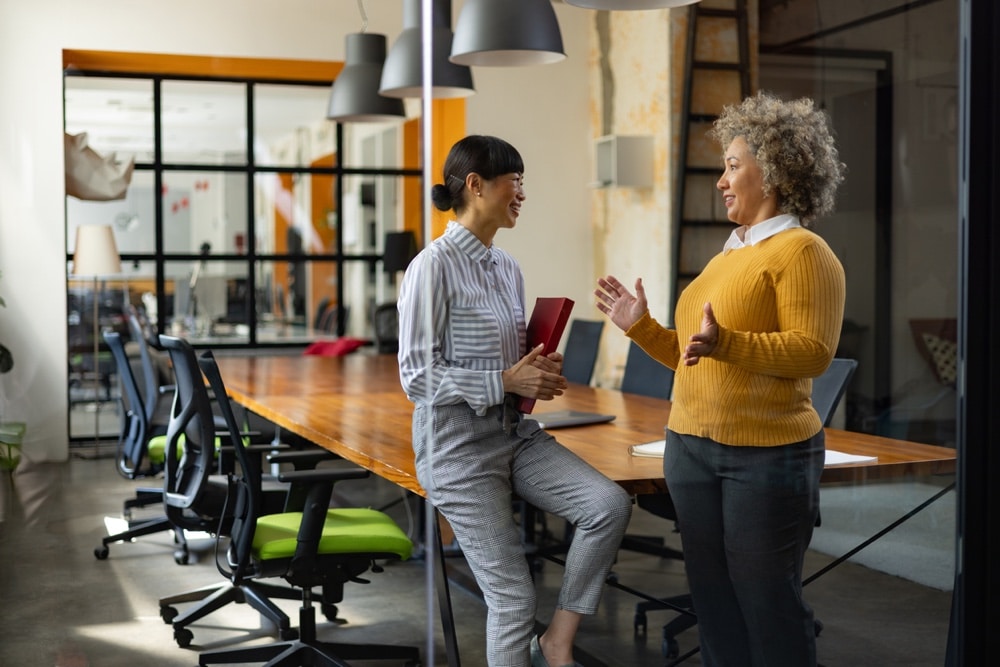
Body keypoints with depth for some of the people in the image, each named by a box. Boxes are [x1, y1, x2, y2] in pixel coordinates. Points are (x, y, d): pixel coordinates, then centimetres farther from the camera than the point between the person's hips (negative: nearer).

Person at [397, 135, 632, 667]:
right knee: (513, 597, -3)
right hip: (459, 446, -7)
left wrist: (539, 374, -1)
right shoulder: (434, 266, -14)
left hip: (515, 434, 7)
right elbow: (417, 375, -17)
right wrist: (507, 381, -19)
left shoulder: (508, 268, 9)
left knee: (610, 504, -14)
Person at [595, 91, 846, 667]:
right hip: (692, 448, 8)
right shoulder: (728, 257, 18)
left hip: (767, 456, -8)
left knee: (768, 606, 0)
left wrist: (724, 343, -30)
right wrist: (641, 326, 11)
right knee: (714, 603, 14)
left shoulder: (802, 252, -8)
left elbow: (812, 352, -20)